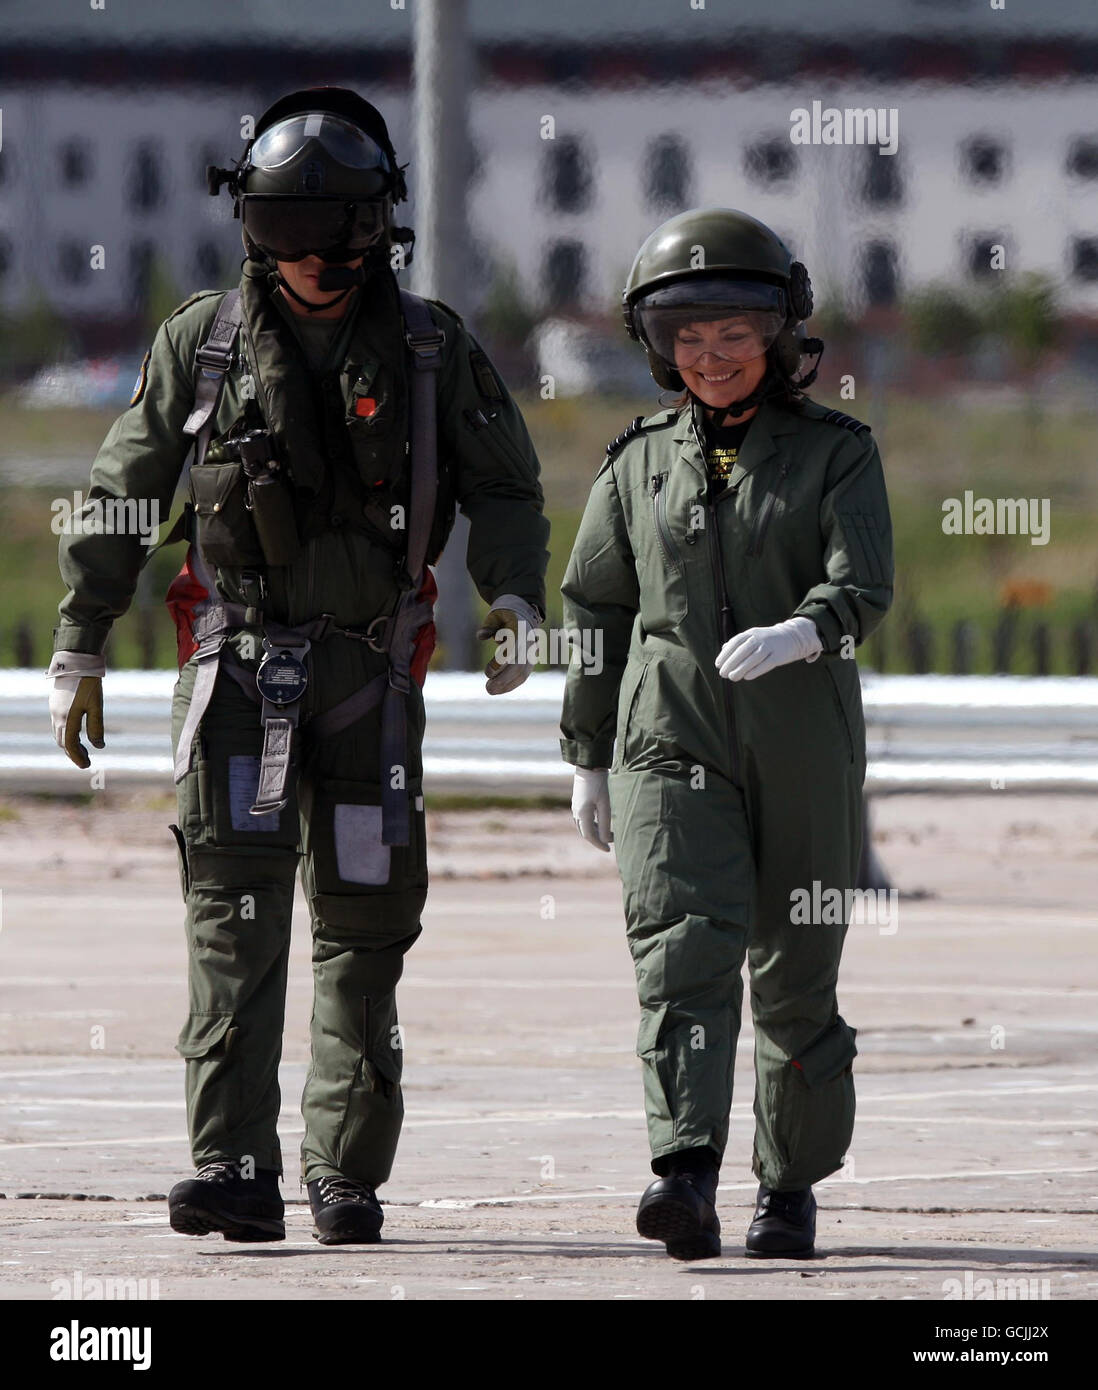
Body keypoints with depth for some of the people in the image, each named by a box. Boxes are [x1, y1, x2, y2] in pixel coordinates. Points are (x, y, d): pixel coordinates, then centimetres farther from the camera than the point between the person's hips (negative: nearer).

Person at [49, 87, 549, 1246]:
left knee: (362, 917, 3)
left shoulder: (431, 348, 4)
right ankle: (236, 1172, -23)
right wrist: (78, 649, 6)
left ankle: (346, 1174, 13)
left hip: (370, 670, 1)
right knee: (237, 903, -15)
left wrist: (515, 599, -15)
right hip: (238, 659, -1)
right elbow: (119, 498, 8)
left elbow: (502, 488, 4)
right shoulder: (202, 343, 3)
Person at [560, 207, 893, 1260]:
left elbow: (864, 586, -12)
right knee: (684, 942, -18)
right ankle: (686, 1179, -30)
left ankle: (790, 1185, 22)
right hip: (671, 740, 0)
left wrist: (801, 632, -33)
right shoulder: (641, 464, 10)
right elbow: (594, 613, 17)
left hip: (803, 749, 0)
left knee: (796, 975, 6)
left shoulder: (837, 453, 3)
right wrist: (588, 757, 16)